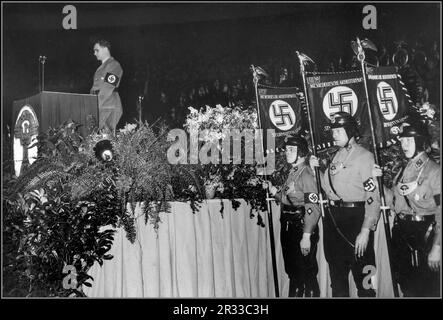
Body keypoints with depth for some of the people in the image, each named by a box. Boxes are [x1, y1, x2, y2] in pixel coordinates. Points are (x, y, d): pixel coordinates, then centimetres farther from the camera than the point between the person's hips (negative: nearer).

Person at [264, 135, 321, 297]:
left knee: (307, 272, 0)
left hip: (301, 228, -9)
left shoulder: (306, 174, -14)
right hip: (288, 228, 9)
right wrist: (275, 192, 4)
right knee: (292, 270, 18)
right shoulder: (292, 173, 12)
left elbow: (312, 208, -21)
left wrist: (306, 236, -24)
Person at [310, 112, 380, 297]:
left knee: (361, 271, 0)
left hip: (355, 217, -7)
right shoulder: (335, 156, 13)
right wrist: (317, 169, 4)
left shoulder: (364, 156, -10)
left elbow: (373, 197, -16)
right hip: (332, 217, 7)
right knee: (336, 269, 17)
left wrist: (365, 231, -21)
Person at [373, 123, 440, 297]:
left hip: (424, 232, -6)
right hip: (401, 230, 7)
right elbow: (393, 201, 8)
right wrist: (378, 179, -2)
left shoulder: (434, 170, -10)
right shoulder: (403, 170, 11)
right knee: (406, 284, 17)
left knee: (427, 287, 1)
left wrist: (437, 247, -18)